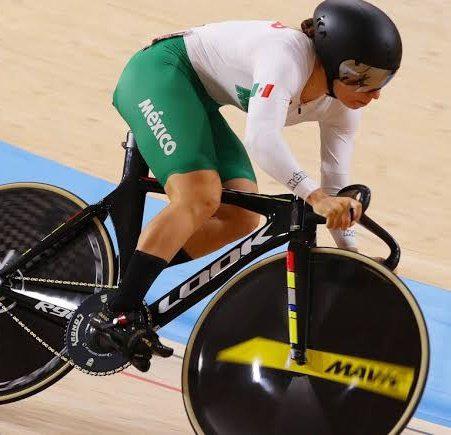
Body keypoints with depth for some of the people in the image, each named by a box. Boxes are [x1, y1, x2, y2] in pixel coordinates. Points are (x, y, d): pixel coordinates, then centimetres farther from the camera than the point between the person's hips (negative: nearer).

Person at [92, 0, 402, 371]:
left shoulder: (342, 105, -7)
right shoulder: (287, 56, -33)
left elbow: (336, 186, 1)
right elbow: (262, 138, -47)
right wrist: (315, 196, -57)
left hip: (201, 101, 9)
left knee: (241, 217, -6)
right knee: (200, 199, -28)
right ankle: (117, 316, -27)